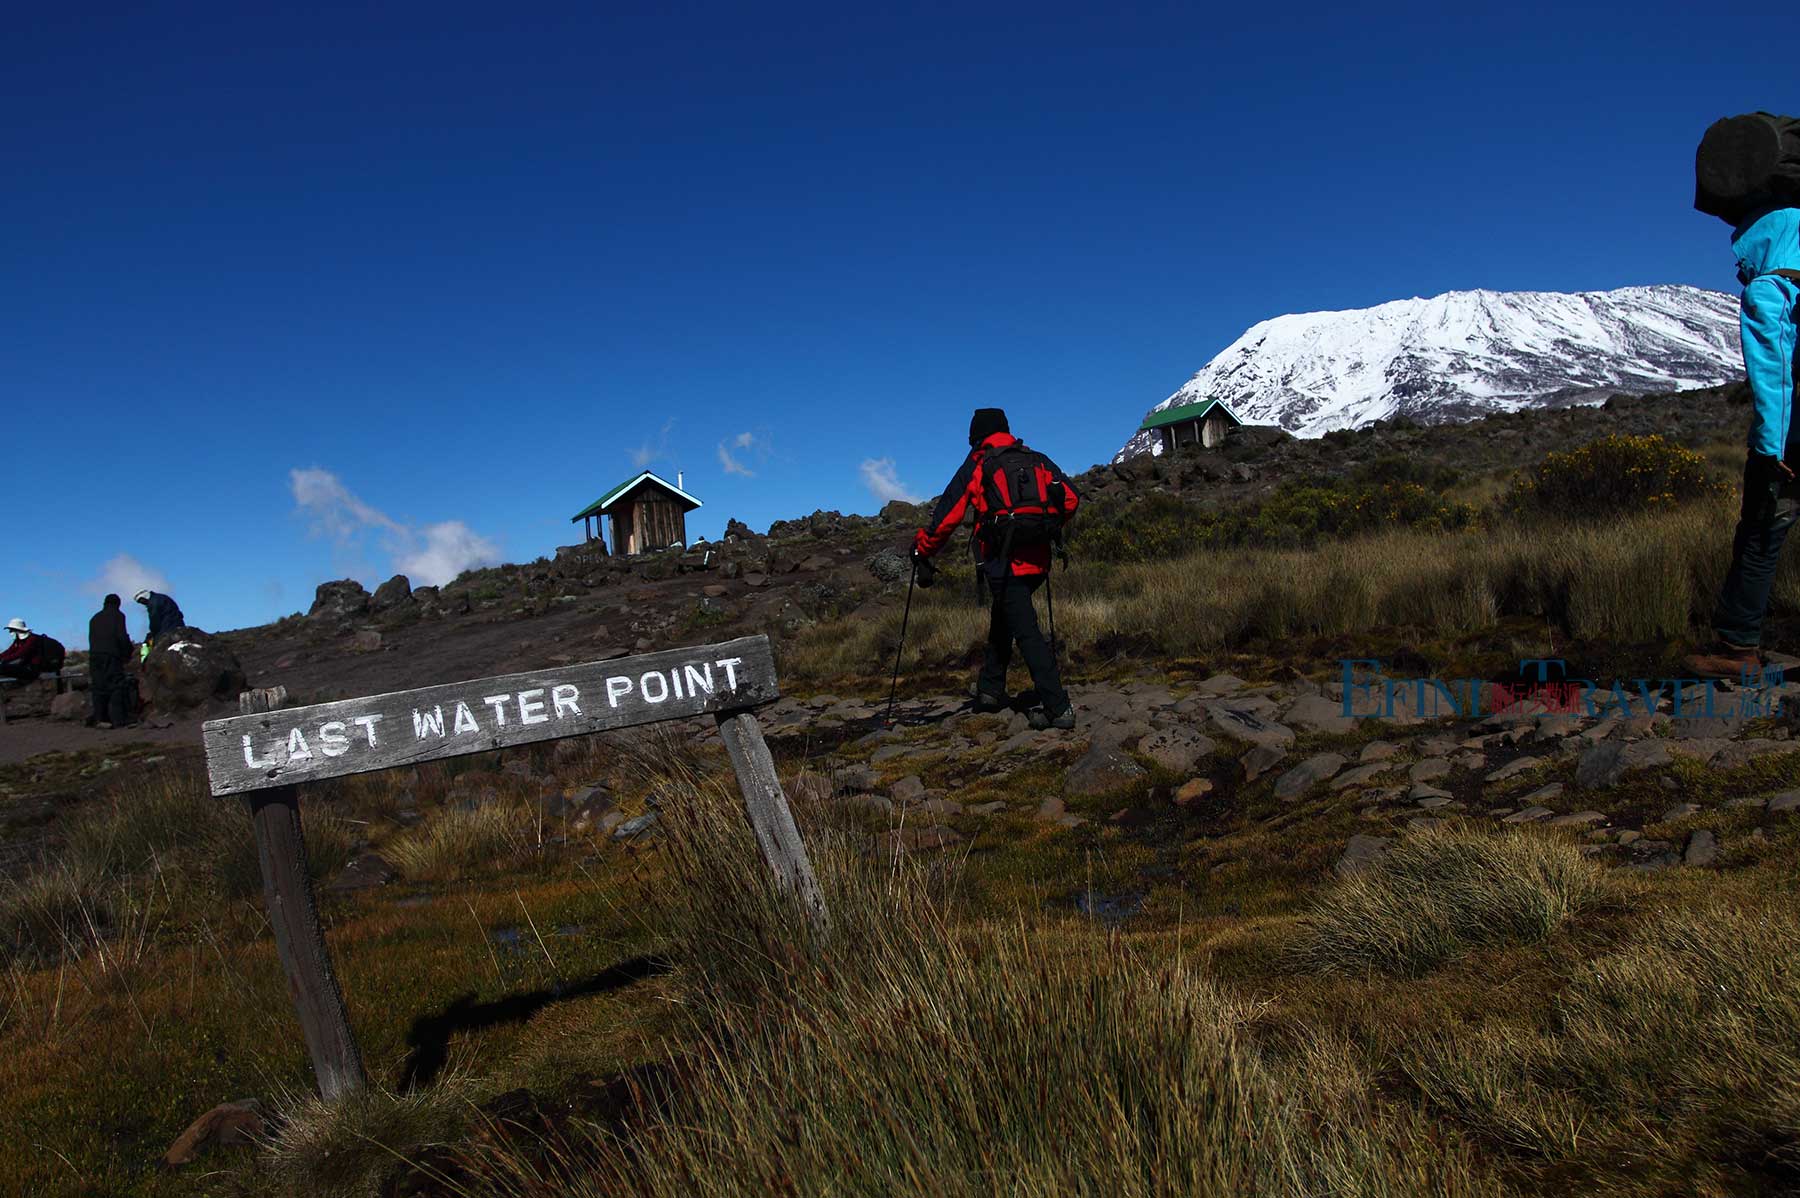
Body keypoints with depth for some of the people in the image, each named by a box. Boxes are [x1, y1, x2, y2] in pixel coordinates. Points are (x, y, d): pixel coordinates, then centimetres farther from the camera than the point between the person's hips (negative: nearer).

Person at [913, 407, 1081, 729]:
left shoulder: (977, 466, 0)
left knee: (1026, 632, -6)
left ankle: (1058, 708, -11)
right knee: (1002, 620, 23)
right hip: (1037, 559, 6)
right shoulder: (1038, 461, 13)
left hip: (1004, 563, -6)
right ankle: (991, 690, 27)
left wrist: (922, 548, 11)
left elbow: (947, 514, -2)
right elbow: (1070, 499, 9)